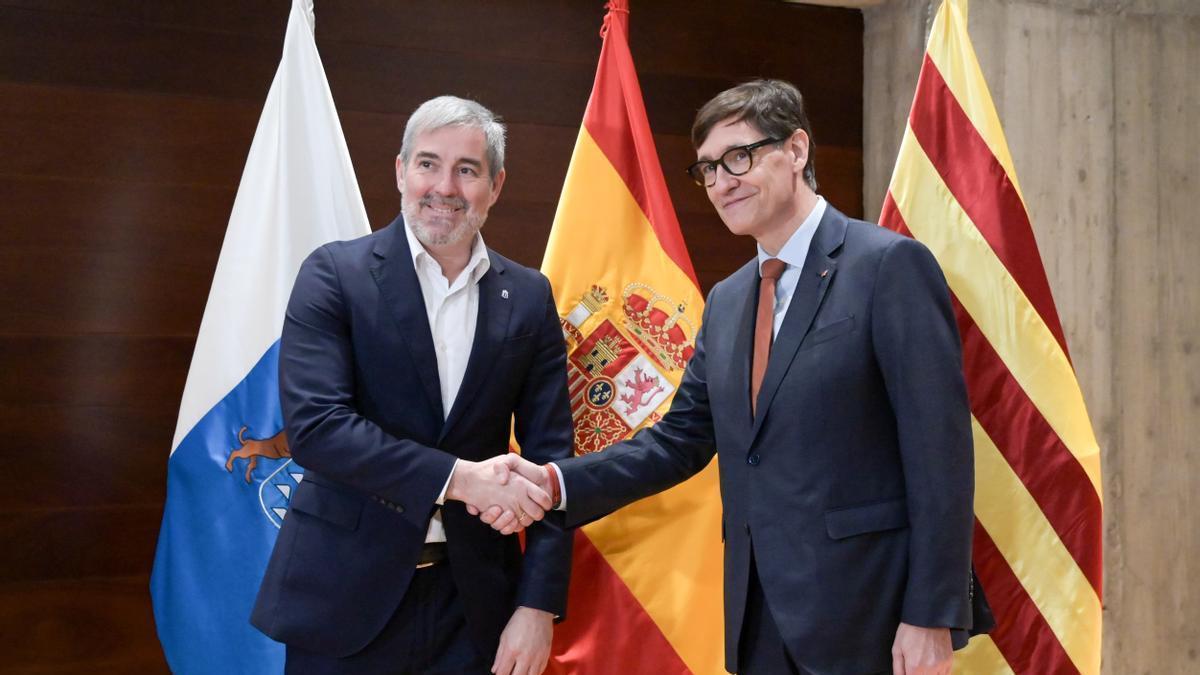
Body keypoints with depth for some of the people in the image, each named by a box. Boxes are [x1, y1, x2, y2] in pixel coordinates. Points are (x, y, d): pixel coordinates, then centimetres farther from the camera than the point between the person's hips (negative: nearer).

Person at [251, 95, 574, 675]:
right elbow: (313, 424, -17)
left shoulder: (528, 297, 3)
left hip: (474, 600, 3)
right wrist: (457, 477, -23)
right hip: (347, 592, -2)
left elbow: (547, 455, 2)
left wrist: (538, 604, -5)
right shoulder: (335, 274, -6)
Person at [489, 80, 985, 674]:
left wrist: (932, 618, -15)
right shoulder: (725, 302, 13)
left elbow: (939, 449, -12)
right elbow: (681, 438, 12)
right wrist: (555, 482, -1)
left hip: (863, 614, -6)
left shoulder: (890, 265, -9)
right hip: (758, 619, 7)